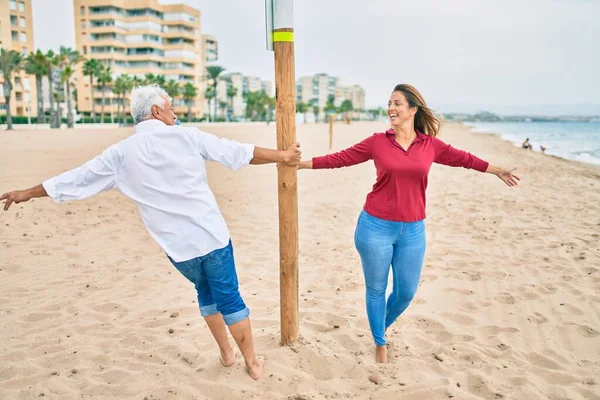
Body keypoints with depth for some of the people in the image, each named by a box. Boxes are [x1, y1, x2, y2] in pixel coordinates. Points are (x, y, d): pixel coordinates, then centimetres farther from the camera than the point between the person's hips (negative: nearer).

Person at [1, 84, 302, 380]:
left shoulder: (121, 153, 1)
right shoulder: (187, 137, -5)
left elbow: (77, 178, 10)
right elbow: (240, 152, -3)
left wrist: (27, 193, 24)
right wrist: (281, 156, 8)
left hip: (178, 246, 2)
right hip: (212, 236, -2)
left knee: (206, 291, 25)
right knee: (229, 296, 10)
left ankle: (226, 353, 33)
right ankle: (251, 361, 21)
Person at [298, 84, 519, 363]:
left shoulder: (430, 145, 0)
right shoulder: (377, 142, -5)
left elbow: (463, 158, 14)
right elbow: (339, 158, -2)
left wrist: (497, 171, 25)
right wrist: (300, 163, -4)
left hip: (412, 230, 2)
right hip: (376, 227, -2)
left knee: (406, 292, 13)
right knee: (376, 289, 11)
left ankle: (382, 327, 43)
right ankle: (379, 343, 34)